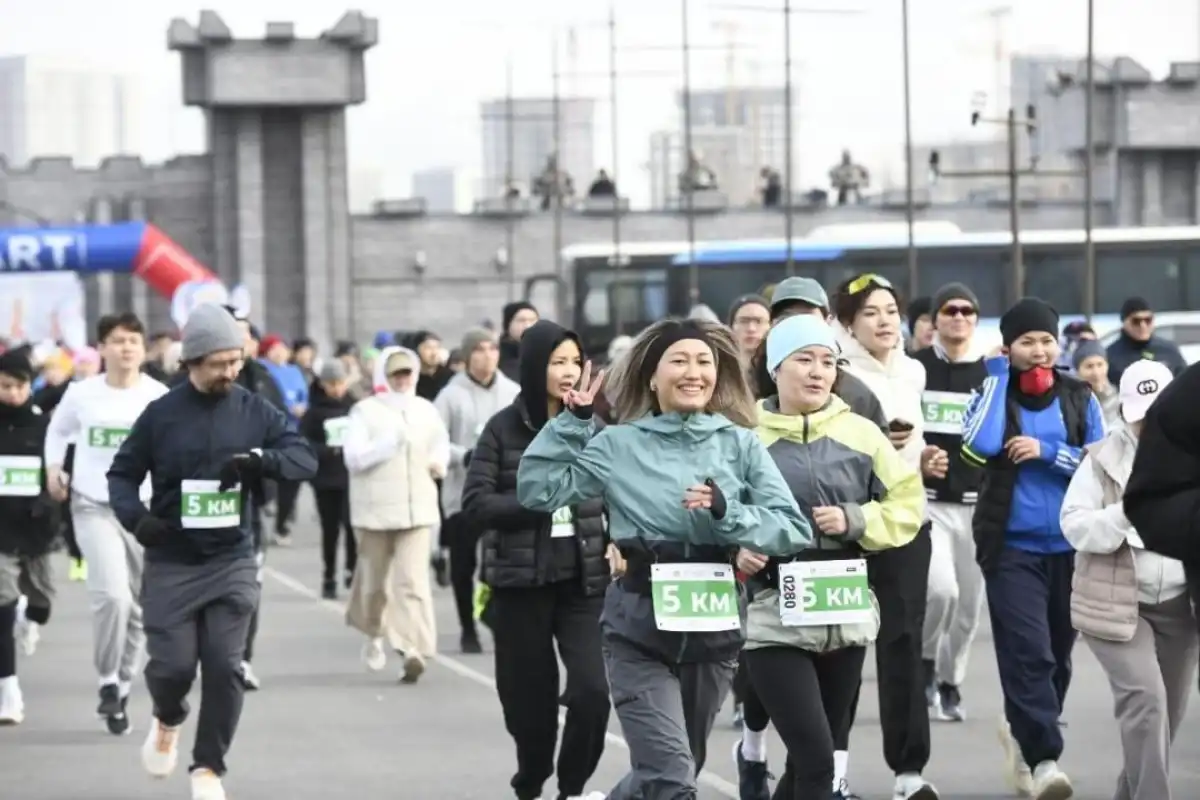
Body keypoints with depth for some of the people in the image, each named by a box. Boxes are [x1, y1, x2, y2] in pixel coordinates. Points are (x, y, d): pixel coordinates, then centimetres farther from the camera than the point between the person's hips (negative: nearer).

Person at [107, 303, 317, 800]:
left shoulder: (255, 412, 2)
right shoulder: (161, 415, -2)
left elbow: (306, 459, -1)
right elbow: (122, 474, 4)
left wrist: (260, 459, -20)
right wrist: (136, 516, -15)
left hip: (232, 562, 1)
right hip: (171, 565, -1)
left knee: (225, 667, -5)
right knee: (173, 665, -4)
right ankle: (167, 722, 32)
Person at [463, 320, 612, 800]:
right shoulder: (504, 429, -3)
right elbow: (475, 504, -8)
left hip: (584, 579, 1)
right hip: (521, 582, -1)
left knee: (592, 689, -13)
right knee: (531, 698, 6)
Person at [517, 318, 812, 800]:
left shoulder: (740, 444, 3)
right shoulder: (620, 445, 1)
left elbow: (794, 529, -4)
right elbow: (537, 491, -4)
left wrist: (728, 513, -18)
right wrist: (573, 421, -5)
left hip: (714, 627, 3)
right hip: (640, 627, -3)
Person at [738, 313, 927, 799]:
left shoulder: (860, 434, 6)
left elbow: (908, 505, 8)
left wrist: (855, 521, -9)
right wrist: (734, 551, -19)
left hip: (847, 617, 4)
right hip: (774, 619, -4)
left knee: (811, 757, 15)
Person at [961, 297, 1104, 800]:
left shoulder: (1080, 398, 6)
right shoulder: (993, 394, 2)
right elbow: (982, 445, -18)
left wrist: (1047, 452, -14)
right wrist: (998, 376, -10)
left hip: (1071, 546, 3)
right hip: (1012, 546, -3)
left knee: (1058, 654, 12)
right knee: (1028, 653, -16)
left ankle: (1022, 732, 34)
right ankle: (1043, 758, -18)